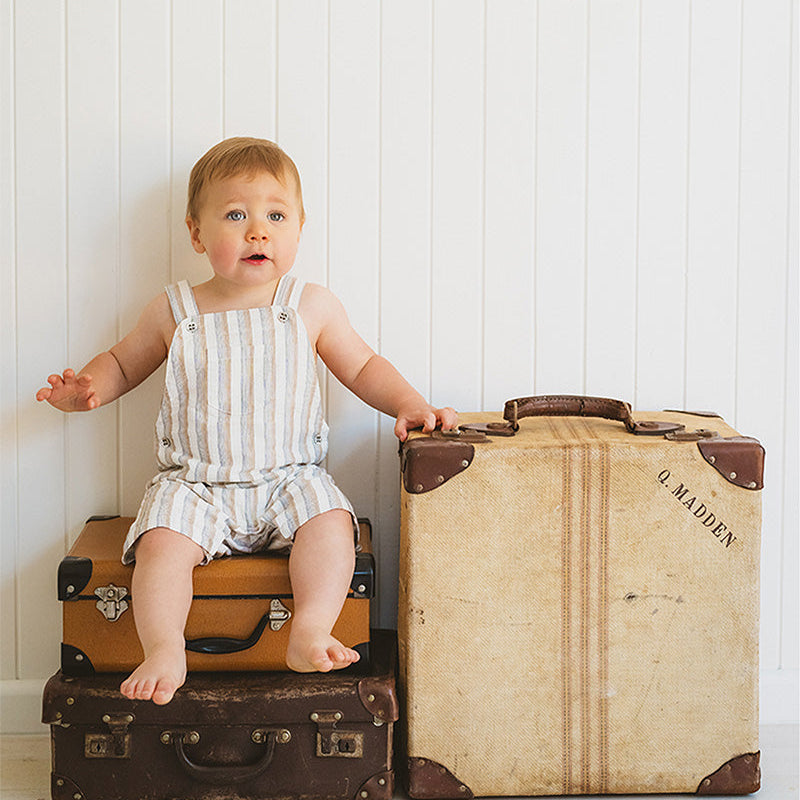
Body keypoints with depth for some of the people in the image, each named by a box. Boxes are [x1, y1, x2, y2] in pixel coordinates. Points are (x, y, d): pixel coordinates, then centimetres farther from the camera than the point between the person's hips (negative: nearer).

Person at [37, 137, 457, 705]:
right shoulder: (175, 312, 3)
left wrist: (408, 403, -2)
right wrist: (89, 388, -2)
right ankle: (164, 651, -23)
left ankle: (311, 634, -28)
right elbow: (123, 362, 18)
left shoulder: (312, 307, 3)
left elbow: (362, 366, 14)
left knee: (330, 521, -27)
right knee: (163, 540, -27)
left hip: (289, 479, 0)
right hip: (195, 483, 0)